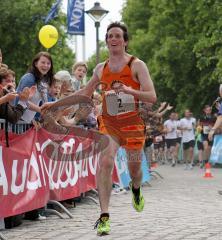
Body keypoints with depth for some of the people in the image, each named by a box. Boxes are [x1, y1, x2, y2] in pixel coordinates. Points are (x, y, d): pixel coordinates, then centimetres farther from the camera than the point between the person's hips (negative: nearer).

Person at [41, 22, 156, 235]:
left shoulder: (137, 65, -5)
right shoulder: (101, 69, 8)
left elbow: (152, 97, -13)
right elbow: (85, 93, 21)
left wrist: (129, 90, -30)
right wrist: (55, 104, 19)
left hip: (132, 124, -2)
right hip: (108, 123, 2)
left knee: (134, 168, 11)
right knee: (105, 162, -20)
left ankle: (136, 190, 51)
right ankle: (104, 217, -24)